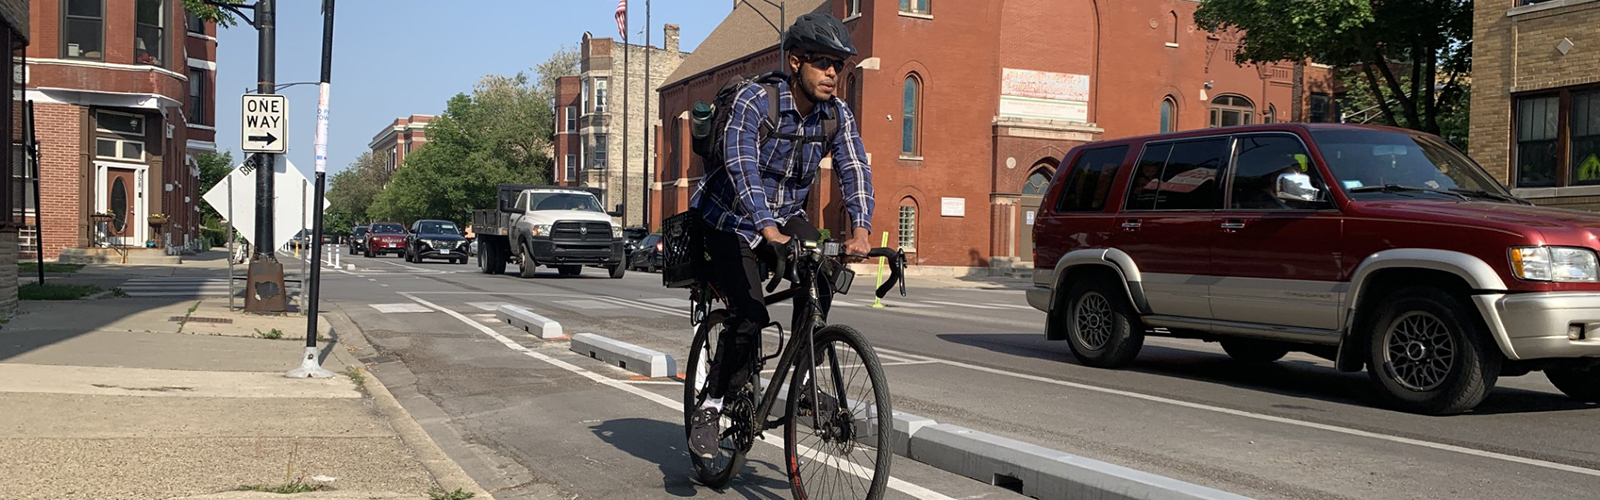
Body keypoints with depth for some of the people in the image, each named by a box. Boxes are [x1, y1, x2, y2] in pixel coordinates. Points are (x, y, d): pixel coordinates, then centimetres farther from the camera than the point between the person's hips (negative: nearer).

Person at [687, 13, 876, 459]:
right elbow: (741, 167, -36)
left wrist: (860, 230, -37)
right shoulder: (754, 102, -24)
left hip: (787, 215, 5)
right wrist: (768, 230, -49)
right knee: (749, 315, -19)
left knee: (821, 278, -22)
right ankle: (709, 409, -2)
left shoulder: (838, 116, -9)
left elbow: (854, 170, -19)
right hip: (734, 220, -5)